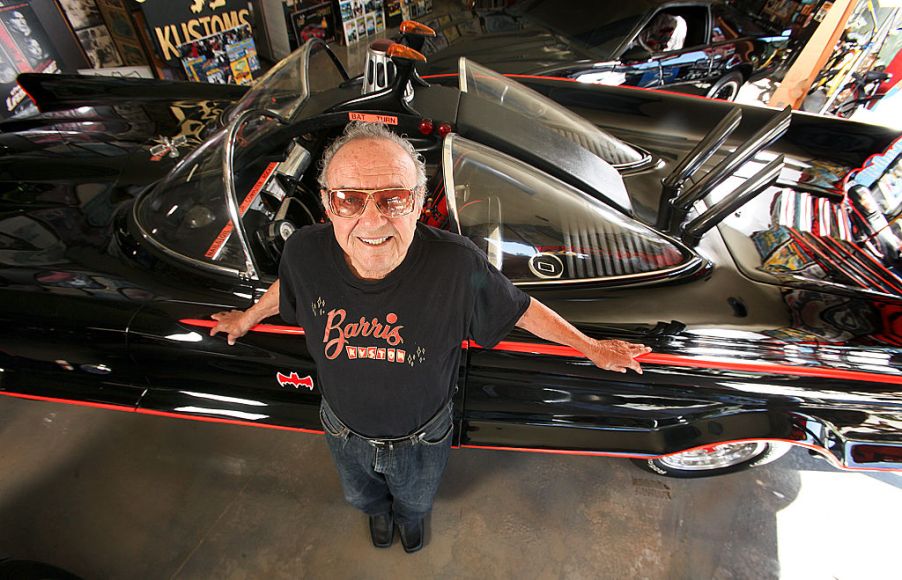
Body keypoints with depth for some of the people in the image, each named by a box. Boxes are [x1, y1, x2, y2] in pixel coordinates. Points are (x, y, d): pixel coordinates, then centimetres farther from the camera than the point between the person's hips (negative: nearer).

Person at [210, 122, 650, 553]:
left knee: (417, 500, 35)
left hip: (423, 437, -1)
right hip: (346, 434, 2)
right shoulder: (305, 252, -28)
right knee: (361, 496, 37)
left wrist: (591, 347, -8)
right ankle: (379, 512, 76)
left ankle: (410, 515, 75)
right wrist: (248, 317, 16)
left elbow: (520, 309, -18)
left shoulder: (457, 265, -37)